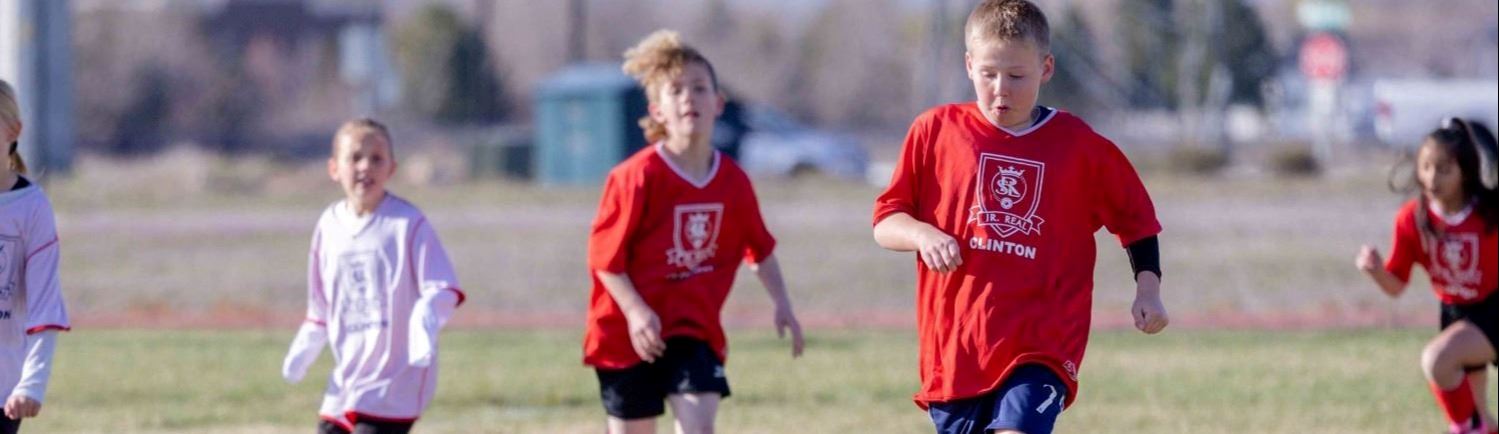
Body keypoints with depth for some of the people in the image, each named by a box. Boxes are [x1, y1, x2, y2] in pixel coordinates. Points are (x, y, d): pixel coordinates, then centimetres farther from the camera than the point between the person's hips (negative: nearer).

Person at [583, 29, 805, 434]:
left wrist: (782, 304, 7)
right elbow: (604, 256, -13)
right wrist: (635, 311, -23)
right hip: (631, 334, -3)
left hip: (694, 330, 3)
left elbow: (759, 249, 15)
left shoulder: (733, 182, 0)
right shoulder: (638, 177, -15)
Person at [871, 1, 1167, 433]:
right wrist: (923, 235, -15)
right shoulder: (936, 131, 3)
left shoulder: (1081, 147, 3)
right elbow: (885, 222, 6)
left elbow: (1136, 220, 16)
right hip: (955, 345, 2)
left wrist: (1148, 288, 3)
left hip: (1042, 347, -2)